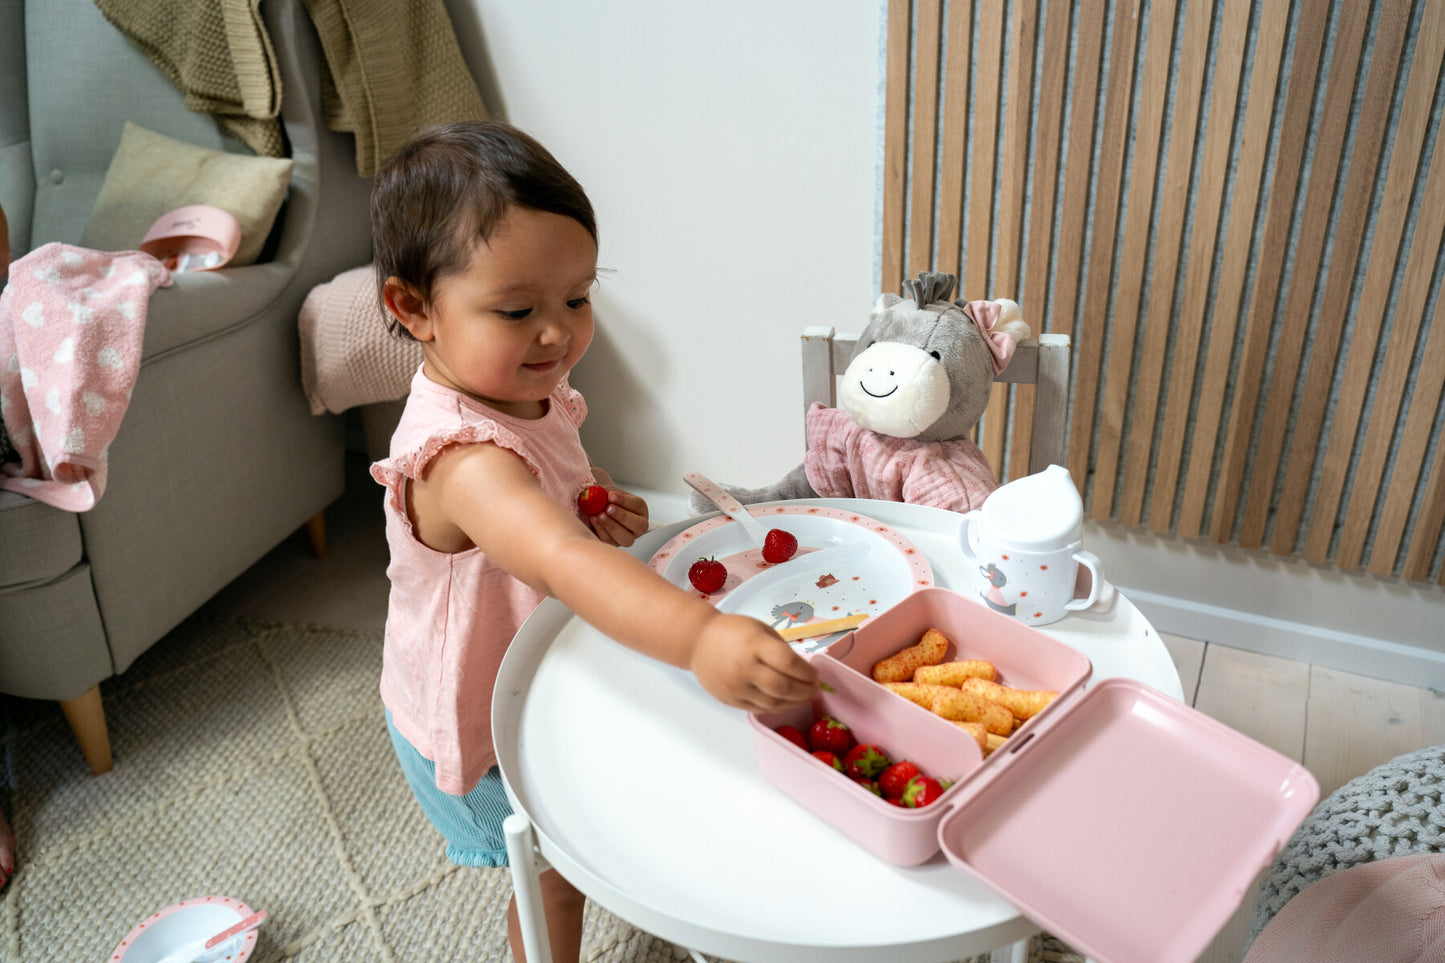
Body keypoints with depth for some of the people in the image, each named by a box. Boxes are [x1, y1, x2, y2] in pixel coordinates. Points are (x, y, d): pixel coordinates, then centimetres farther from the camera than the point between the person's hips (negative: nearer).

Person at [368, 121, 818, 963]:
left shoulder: (533, 392, -9)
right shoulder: (461, 458, -40)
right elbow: (563, 561, -58)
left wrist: (602, 497, -12)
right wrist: (699, 637, -73)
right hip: (487, 724, -8)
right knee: (557, 879, 16)